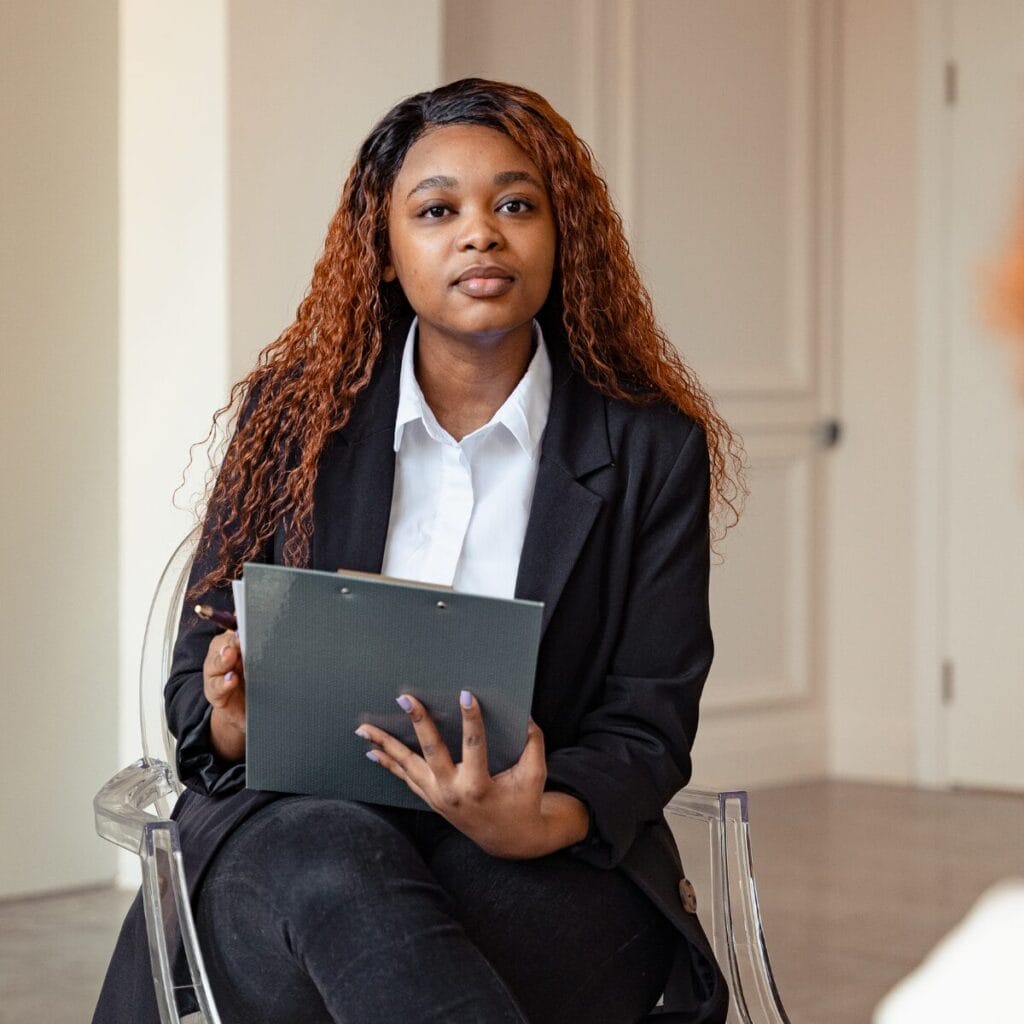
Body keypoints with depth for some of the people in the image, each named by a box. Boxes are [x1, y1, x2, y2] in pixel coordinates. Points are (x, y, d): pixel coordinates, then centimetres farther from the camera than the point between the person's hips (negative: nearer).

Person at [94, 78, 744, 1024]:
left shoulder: (653, 450, 4)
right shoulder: (294, 417, 8)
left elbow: (647, 724, 1)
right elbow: (199, 681, 11)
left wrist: (538, 822, -22)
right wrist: (235, 721, -16)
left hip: (548, 869, -2)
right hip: (289, 827, 2)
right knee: (329, 861, -36)